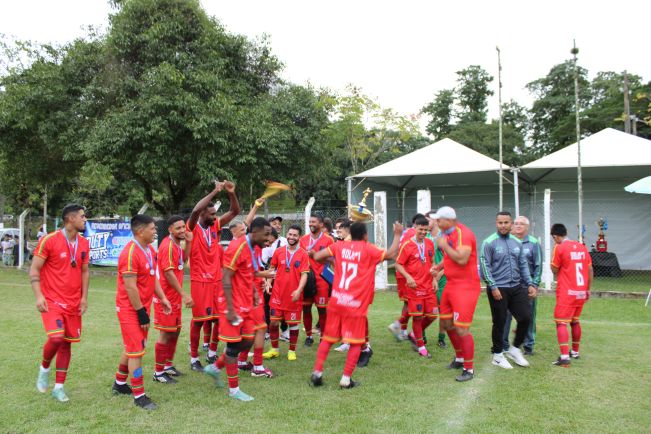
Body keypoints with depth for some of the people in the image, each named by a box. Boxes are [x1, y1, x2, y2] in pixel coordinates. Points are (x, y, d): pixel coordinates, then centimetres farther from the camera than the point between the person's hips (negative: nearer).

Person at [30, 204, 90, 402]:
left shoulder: (84, 244, 6)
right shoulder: (49, 240, -10)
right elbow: (34, 269, -7)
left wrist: (84, 297, 6)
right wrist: (39, 295, -16)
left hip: (73, 303, 5)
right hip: (52, 301, -5)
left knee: (67, 343, 8)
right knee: (56, 338, -20)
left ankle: (59, 387, 20)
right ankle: (44, 368, 12)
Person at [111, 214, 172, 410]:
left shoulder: (150, 251, 7)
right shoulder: (130, 253, -22)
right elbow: (130, 287, -23)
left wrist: (162, 299, 10)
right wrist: (141, 312, -18)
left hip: (142, 307, 9)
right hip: (130, 309, -9)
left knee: (131, 348, 20)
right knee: (137, 351, -3)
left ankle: (120, 384, 37)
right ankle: (139, 396, 6)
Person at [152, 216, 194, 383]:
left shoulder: (176, 244, 9)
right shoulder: (168, 245, -20)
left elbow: (183, 260, 20)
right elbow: (168, 273, -23)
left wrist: (188, 242, 5)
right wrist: (184, 294, -23)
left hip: (175, 297, 10)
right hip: (166, 297, -9)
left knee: (175, 330, 17)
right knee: (166, 333, -3)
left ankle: (168, 365, 29)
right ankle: (158, 372, 8)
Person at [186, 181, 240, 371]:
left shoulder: (215, 227, 8)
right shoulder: (193, 229, -8)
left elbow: (235, 212, 5)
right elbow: (195, 210, -28)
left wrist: (231, 193, -11)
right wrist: (215, 191, -26)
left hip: (217, 280, 6)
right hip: (199, 281, -6)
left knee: (220, 318, 9)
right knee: (198, 320, 1)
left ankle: (212, 353, 26)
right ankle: (194, 359, 13)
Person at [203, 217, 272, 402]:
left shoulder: (252, 249, 10)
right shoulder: (237, 248, -19)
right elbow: (226, 280, -21)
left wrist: (254, 293, 10)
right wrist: (230, 309, -22)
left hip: (246, 306, 9)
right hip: (235, 307, -9)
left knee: (247, 341, 13)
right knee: (234, 345, 0)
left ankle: (215, 367, 29)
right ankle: (234, 389, 12)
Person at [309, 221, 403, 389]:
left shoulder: (339, 246, 5)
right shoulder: (368, 250, -4)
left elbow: (317, 257, 3)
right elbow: (391, 254, -2)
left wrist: (329, 261, 23)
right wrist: (397, 234, 10)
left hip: (336, 301, 4)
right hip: (356, 305, -4)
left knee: (328, 338, 15)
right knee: (356, 343, 8)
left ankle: (317, 373, 10)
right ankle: (346, 379, 4)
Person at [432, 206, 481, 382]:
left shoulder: (462, 233, -19)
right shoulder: (448, 234, 10)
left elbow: (462, 259, -30)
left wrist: (444, 246, -20)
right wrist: (440, 266, 6)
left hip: (465, 286, -10)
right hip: (451, 284, 10)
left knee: (461, 329, -8)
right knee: (447, 323, 18)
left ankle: (469, 369, 6)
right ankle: (460, 358, 36)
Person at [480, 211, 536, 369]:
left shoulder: (517, 242, 9)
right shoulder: (489, 243, -8)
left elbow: (523, 265, 14)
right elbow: (485, 266, -11)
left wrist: (530, 284, 7)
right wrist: (493, 287, -16)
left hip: (516, 287, 5)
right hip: (498, 289, -5)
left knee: (526, 317, 2)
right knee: (499, 322, 4)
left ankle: (515, 349, 23)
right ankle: (498, 355, 22)